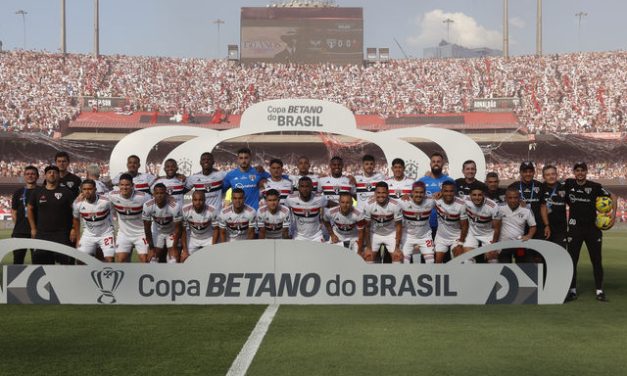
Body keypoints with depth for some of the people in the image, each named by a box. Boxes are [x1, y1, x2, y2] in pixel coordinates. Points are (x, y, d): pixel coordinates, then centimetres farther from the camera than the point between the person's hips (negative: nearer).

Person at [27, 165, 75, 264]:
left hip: (62, 234, -3)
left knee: (66, 262, -8)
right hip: (42, 233, 3)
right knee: (39, 260, 0)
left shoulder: (66, 192, 0)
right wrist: (33, 228, 12)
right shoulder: (37, 192, 9)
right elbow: (30, 209, 18)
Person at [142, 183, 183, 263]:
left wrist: (174, 248, -18)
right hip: (157, 232, 2)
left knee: (173, 259, -12)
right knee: (152, 258, -2)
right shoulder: (147, 206, -26)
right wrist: (151, 248, -11)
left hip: (172, 232, -2)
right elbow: (147, 228, -14)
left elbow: (177, 228, -21)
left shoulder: (175, 206, -33)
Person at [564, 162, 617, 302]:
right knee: (572, 260, 2)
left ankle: (599, 291, 13)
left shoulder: (595, 186, -4)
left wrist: (614, 214, -6)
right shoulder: (568, 184, -2)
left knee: (596, 260, 4)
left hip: (593, 227, 0)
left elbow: (613, 196, 5)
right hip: (574, 228, 1)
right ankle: (572, 290, 11)